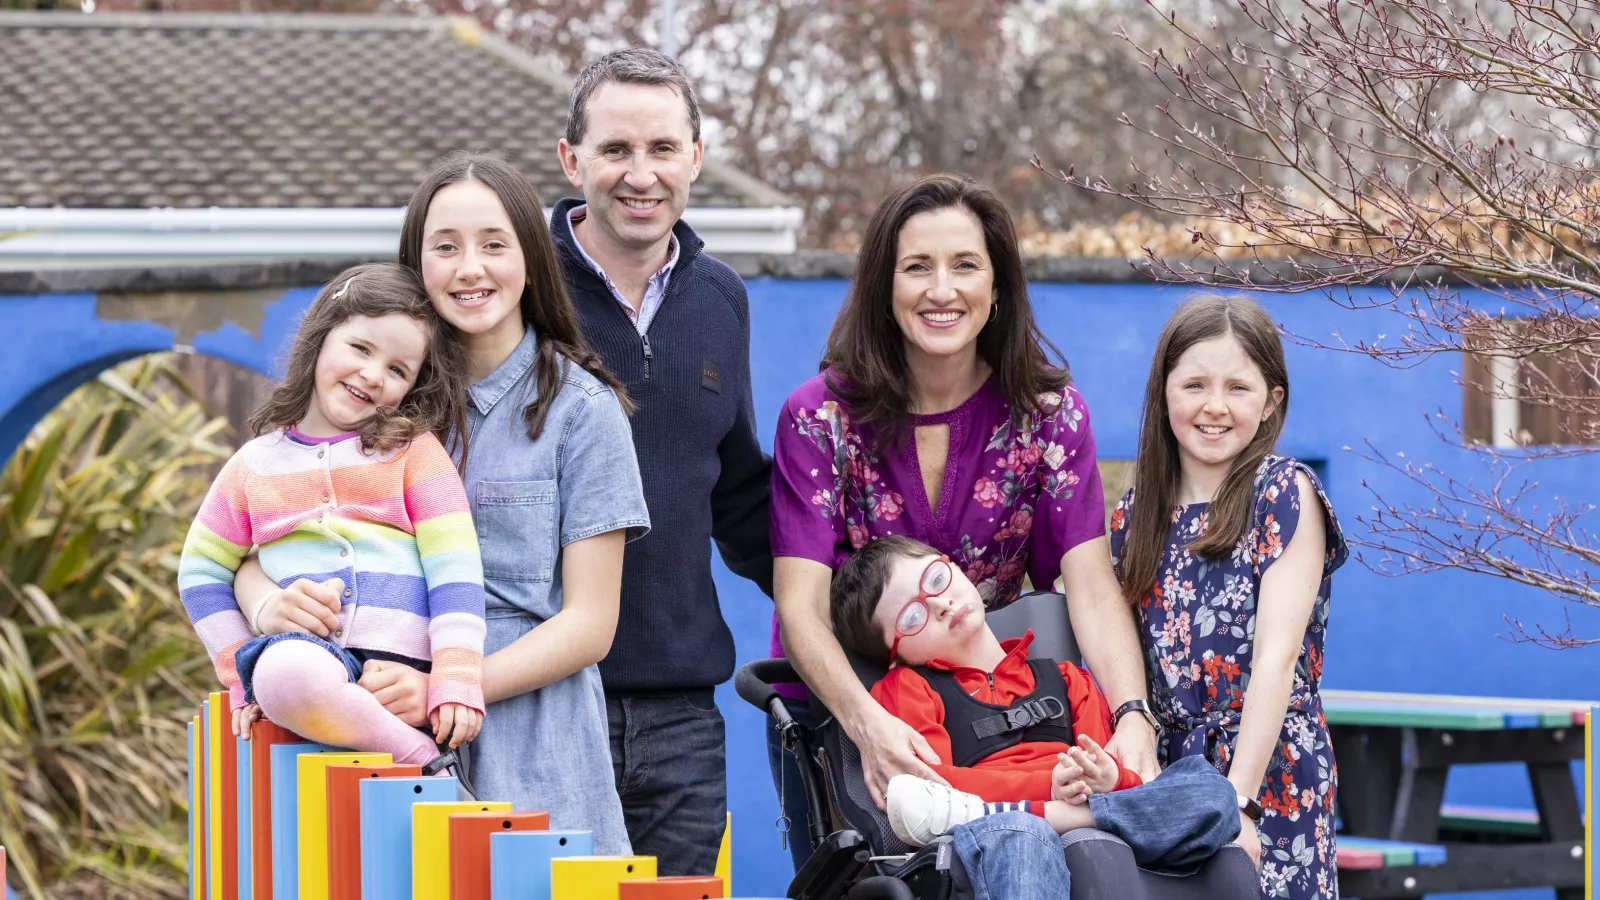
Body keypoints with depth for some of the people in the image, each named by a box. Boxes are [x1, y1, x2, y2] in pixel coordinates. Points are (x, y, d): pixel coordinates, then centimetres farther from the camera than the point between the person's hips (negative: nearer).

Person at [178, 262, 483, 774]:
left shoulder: (414, 452, 13)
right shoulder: (256, 465, 19)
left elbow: (454, 569, 5)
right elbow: (201, 572, 26)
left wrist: (456, 680, -8)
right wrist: (244, 672, 12)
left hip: (402, 672, -2)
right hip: (307, 652, 2)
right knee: (287, 672, -39)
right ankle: (422, 761, -26)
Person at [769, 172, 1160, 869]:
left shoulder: (1049, 412, -8)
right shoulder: (821, 417, -14)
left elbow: (1091, 582, -18)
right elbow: (801, 603, -23)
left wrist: (1131, 718, -37)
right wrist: (868, 723, -42)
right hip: (835, 713, -1)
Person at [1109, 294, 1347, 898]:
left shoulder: (1285, 492, -5)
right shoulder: (1138, 513, 10)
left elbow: (1277, 655, -13)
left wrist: (1236, 798, -20)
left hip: (1267, 764, -4)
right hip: (1166, 768, 4)